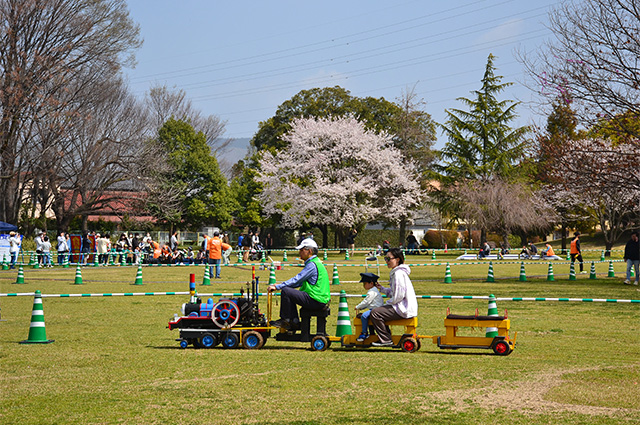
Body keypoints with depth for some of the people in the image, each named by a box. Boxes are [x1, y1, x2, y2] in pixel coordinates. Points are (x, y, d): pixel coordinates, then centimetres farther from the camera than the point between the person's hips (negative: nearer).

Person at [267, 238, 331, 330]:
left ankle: (286, 320, 0)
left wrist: (277, 287, -11)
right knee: (290, 293, 22)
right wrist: (280, 286, 16)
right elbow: (299, 282, 22)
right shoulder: (315, 262, 18)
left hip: (316, 301, -11)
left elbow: (296, 280, -16)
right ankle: (295, 322, 16)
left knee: (285, 291, -12)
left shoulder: (312, 265, -15)